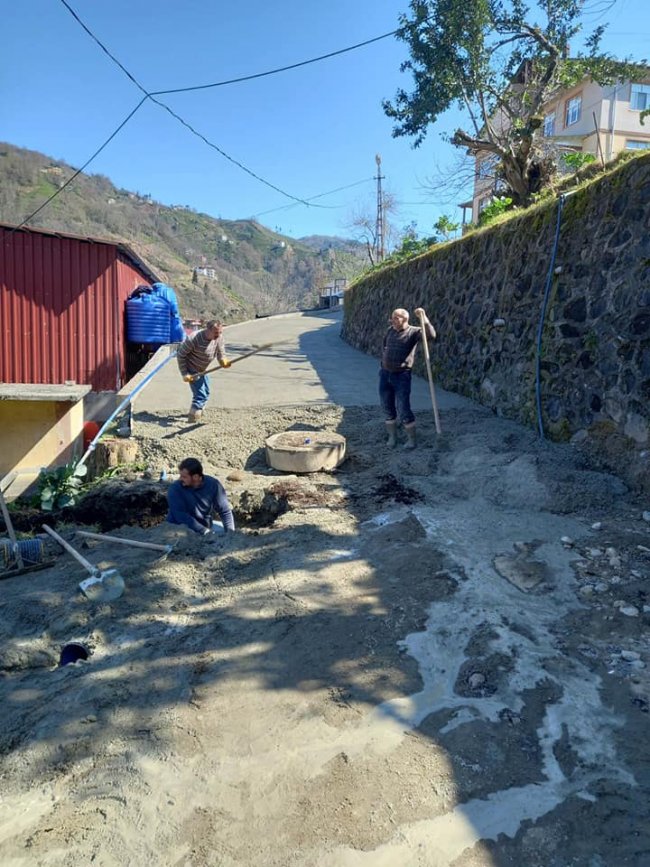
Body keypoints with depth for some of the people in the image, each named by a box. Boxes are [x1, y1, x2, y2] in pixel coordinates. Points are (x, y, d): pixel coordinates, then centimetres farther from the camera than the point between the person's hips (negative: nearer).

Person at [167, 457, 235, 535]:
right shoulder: (175, 489, -20)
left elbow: (225, 511, -8)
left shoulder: (213, 484, -12)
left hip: (206, 525, 4)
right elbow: (181, 516, -26)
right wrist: (205, 531, -32)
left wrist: (230, 532, -20)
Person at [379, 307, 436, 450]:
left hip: (402, 375, -6)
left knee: (403, 409, -5)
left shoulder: (413, 332, -7)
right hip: (385, 374, 6)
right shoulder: (390, 331, 10)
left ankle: (411, 438, 11)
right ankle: (392, 436, 26)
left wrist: (424, 317, -32)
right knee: (387, 407, 11)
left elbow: (431, 335, -24)